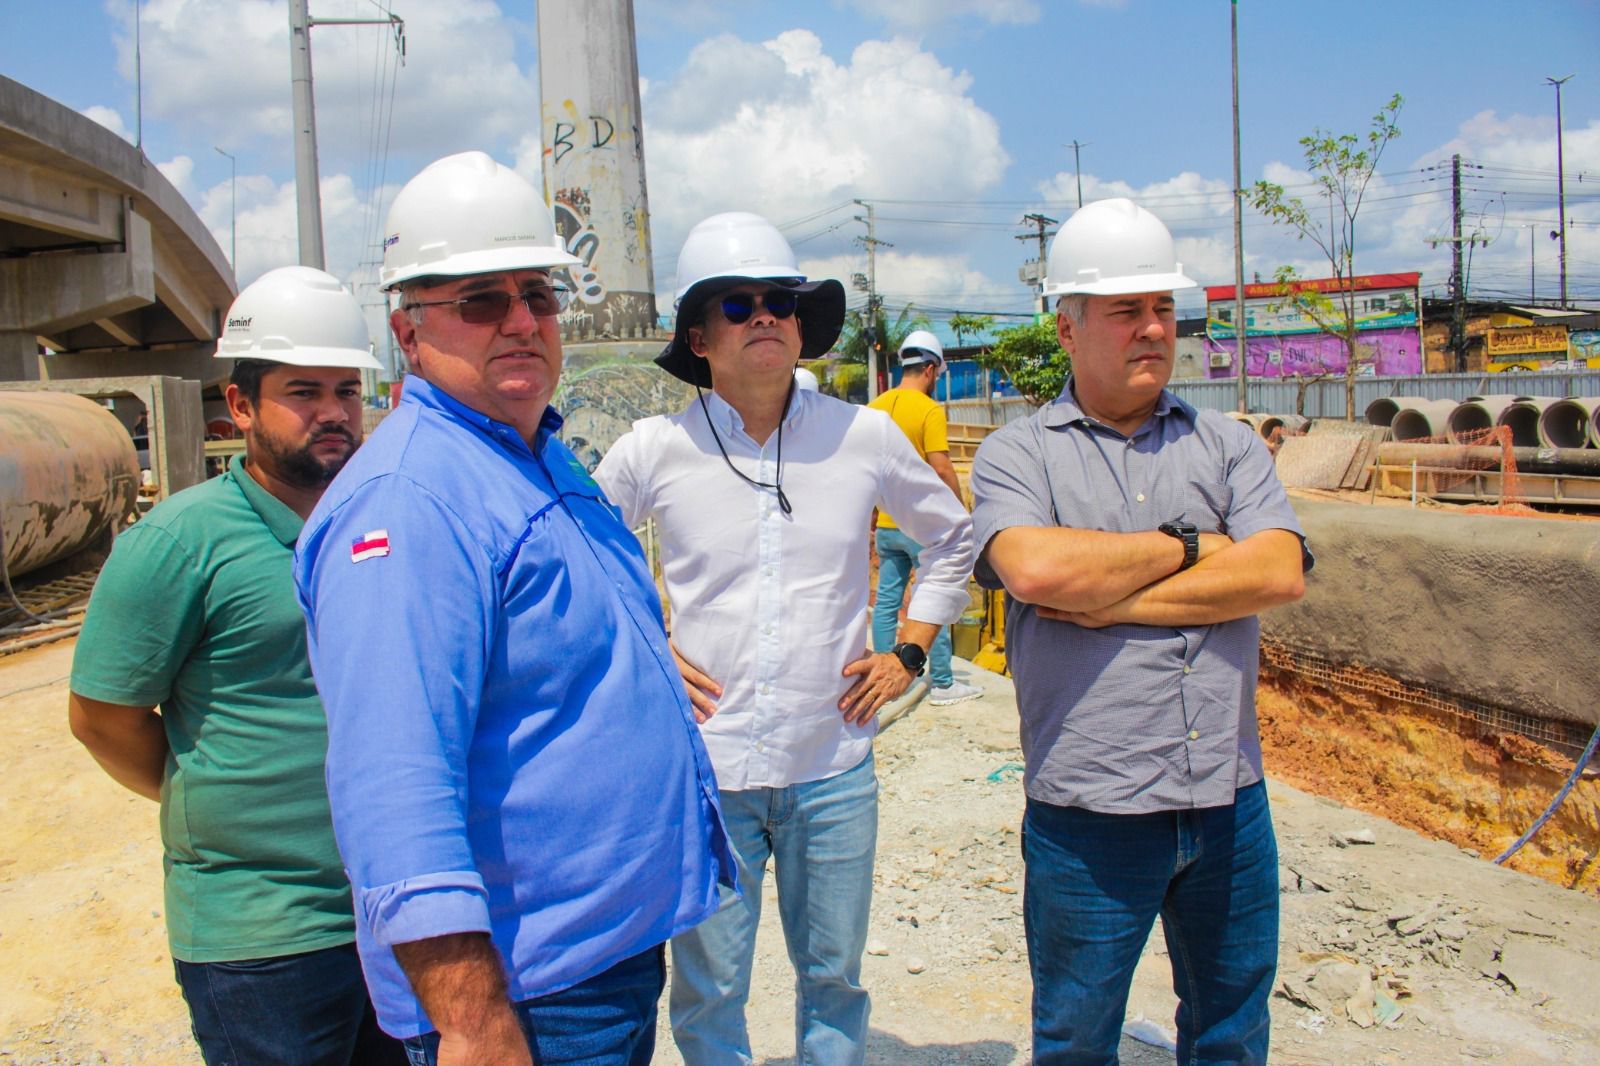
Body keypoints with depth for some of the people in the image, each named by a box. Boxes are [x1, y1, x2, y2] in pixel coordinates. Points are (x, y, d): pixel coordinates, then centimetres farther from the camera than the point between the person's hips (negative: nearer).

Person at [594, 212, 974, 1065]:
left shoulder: (866, 437, -1)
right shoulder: (654, 450, -5)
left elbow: (953, 538, 14)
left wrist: (909, 653, 8)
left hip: (834, 768, 2)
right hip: (705, 769, -1)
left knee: (833, 978, 17)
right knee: (708, 990, 12)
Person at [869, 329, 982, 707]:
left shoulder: (875, 407, 7)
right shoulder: (929, 410, -13)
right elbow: (942, 469, -18)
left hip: (885, 524, 6)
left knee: (886, 601, 11)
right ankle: (942, 684, 10)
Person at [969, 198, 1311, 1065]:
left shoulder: (1226, 444, 7)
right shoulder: (1016, 455, -2)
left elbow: (1280, 573, -10)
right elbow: (1033, 569, -22)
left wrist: (1110, 602, -15)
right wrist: (1187, 546, -10)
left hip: (1230, 804, 3)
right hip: (1089, 812, -3)